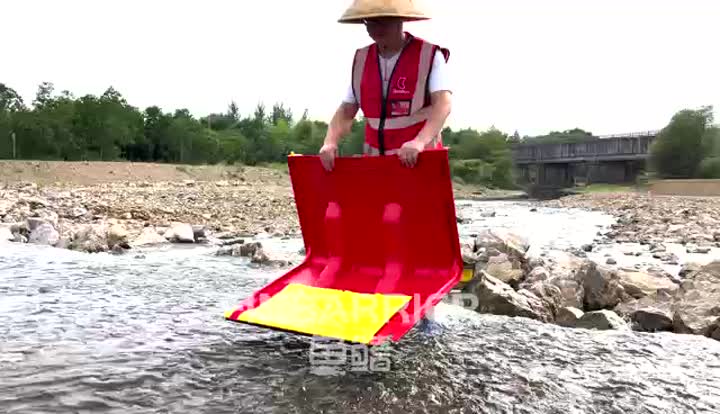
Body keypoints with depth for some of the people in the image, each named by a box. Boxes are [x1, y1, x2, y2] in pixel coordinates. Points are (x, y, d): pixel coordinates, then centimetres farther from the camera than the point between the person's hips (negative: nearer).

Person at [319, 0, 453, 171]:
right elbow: (346, 111, 8)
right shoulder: (361, 59, 8)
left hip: (420, 158, -4)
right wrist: (330, 142, -11)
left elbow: (443, 104, -18)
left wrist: (419, 141, -35)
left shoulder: (429, 55, -6)